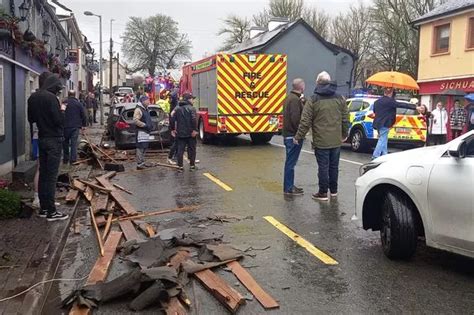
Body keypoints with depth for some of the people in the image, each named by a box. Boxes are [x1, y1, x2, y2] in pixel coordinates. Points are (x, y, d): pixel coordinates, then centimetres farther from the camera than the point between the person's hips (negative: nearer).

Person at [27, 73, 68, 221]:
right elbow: (59, 120, -18)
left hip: (42, 139, 8)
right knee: (51, 176, -6)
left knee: (43, 174, 12)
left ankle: (43, 208, 18)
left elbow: (31, 119, 18)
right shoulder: (51, 98, -16)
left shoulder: (33, 97, 9)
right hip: (54, 140, -8)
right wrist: (61, 110, -2)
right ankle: (51, 212, -2)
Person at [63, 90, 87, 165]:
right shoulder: (79, 103, 0)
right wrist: (83, 125, 12)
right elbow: (83, 115, 3)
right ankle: (73, 160, -5)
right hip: (76, 126, 0)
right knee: (74, 143, 0)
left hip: (66, 126, 0)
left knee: (65, 143, 12)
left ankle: (65, 159, 19)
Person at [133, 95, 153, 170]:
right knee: (140, 148, -10)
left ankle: (142, 162, 24)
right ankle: (139, 164, -9)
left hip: (146, 131, 10)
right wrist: (145, 125, -21)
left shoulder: (146, 109, 19)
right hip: (141, 131, -10)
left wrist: (150, 125, 14)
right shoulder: (138, 109, -12)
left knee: (144, 148, 15)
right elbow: (135, 120, -22)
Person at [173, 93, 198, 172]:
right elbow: (194, 120, -23)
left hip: (180, 133, 5)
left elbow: (173, 119, 7)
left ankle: (180, 166, 6)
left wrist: (173, 129, 13)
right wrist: (195, 130, -22)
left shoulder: (177, 109, 9)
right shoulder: (191, 108, -10)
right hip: (190, 133, -4)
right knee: (191, 149, 8)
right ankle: (192, 165, 12)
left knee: (180, 150, 7)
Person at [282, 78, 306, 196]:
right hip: (293, 135, -10)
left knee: (290, 162, 16)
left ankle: (290, 186, 25)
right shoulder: (295, 100, -17)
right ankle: (288, 188, 1)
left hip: (288, 134, 10)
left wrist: (302, 102, 5)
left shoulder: (290, 97, 15)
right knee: (291, 162, -4)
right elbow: (296, 119, -24)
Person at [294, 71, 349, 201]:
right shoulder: (339, 98, 6)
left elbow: (305, 121, -10)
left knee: (323, 167, 1)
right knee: (334, 166, 15)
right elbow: (345, 118, 10)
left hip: (321, 141, -4)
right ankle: (334, 190, 26)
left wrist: (299, 137, -2)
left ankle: (323, 193, 6)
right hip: (336, 141, 4)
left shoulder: (314, 100, -8)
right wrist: (344, 134, 21)